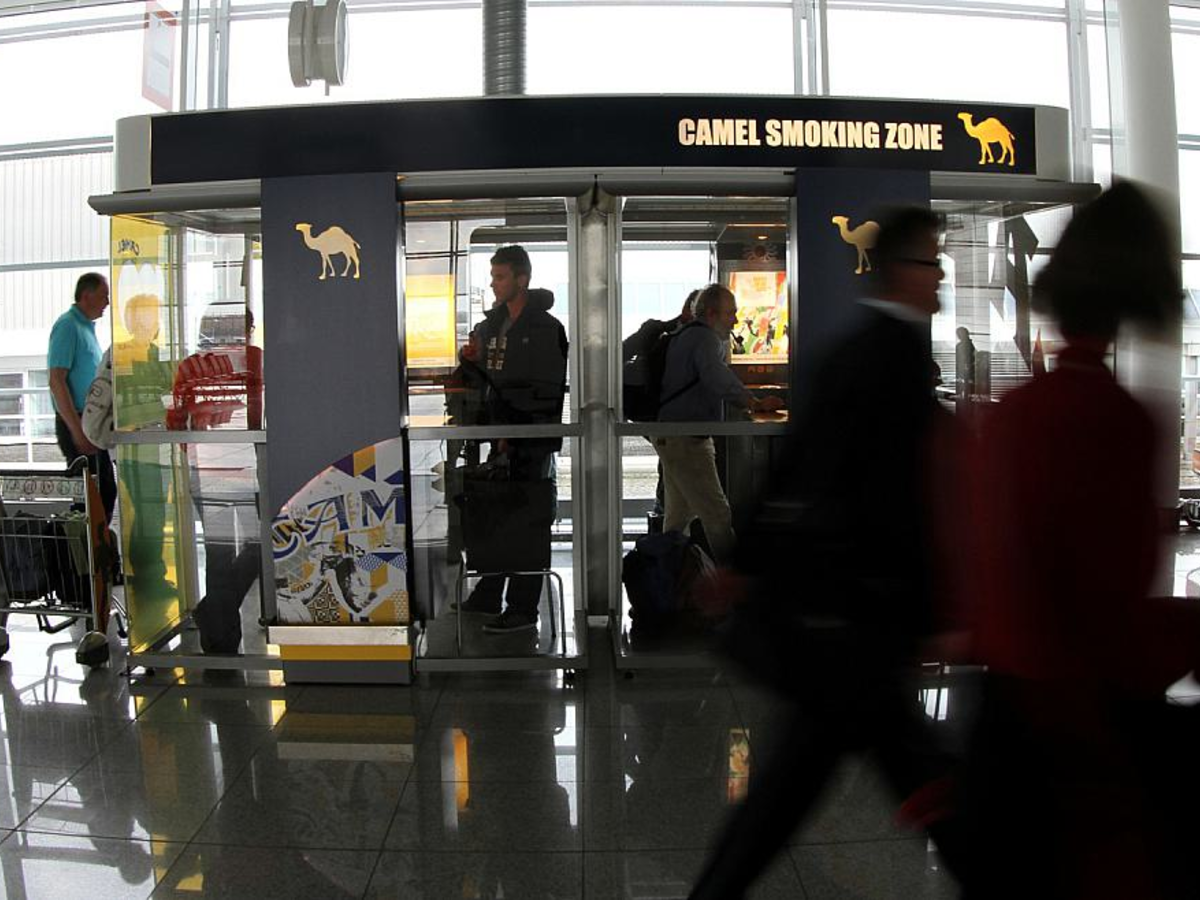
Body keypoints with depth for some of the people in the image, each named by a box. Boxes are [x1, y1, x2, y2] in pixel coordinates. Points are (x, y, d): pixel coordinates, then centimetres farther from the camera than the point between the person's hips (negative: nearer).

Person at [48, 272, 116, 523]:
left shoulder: (87, 327, 15)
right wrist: (77, 431, -23)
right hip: (76, 424, -9)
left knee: (106, 492, 14)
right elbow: (56, 381, -20)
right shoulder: (68, 326, -13)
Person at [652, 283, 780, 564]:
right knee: (717, 515, -12)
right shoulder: (705, 338, -14)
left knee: (680, 513, 20)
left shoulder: (688, 335, 19)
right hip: (685, 440, -11)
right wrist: (754, 403, -41)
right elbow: (717, 378, -34)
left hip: (672, 438, 11)